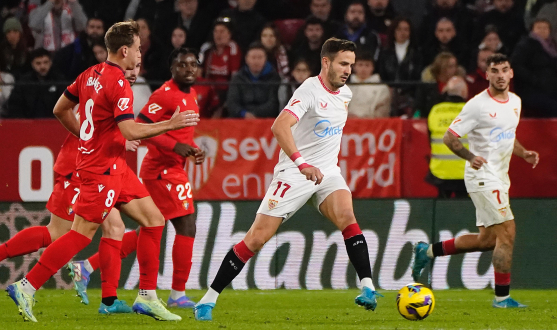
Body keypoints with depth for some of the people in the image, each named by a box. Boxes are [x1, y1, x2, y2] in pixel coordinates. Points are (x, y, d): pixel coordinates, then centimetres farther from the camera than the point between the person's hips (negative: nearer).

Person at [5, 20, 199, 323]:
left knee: (153, 219, 10)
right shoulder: (118, 83, -18)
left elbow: (60, 110, 15)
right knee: (81, 234, -7)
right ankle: (26, 287, -3)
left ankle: (147, 297, 11)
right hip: (103, 169, -10)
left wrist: (87, 136, 22)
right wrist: (170, 124, -18)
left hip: (114, 167, 10)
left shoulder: (91, 74, 9)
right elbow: (130, 131, -26)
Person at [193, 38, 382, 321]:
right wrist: (302, 163, -43)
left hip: (326, 171, 6)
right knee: (257, 237, -6)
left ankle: (368, 289, -23)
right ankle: (208, 300, 2)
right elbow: (280, 126, -33)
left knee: (347, 217, -23)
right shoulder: (310, 90, -17)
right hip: (293, 174, -6)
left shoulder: (345, 93, 8)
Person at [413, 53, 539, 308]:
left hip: (500, 177, 9)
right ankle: (502, 297, -7)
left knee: (487, 240, 12)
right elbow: (449, 137, -12)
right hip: (483, 176, -9)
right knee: (507, 231, -14)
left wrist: (524, 153, 7)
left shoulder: (515, 101, 10)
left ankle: (428, 251, 27)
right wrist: (470, 157, -27)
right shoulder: (477, 105, -14)